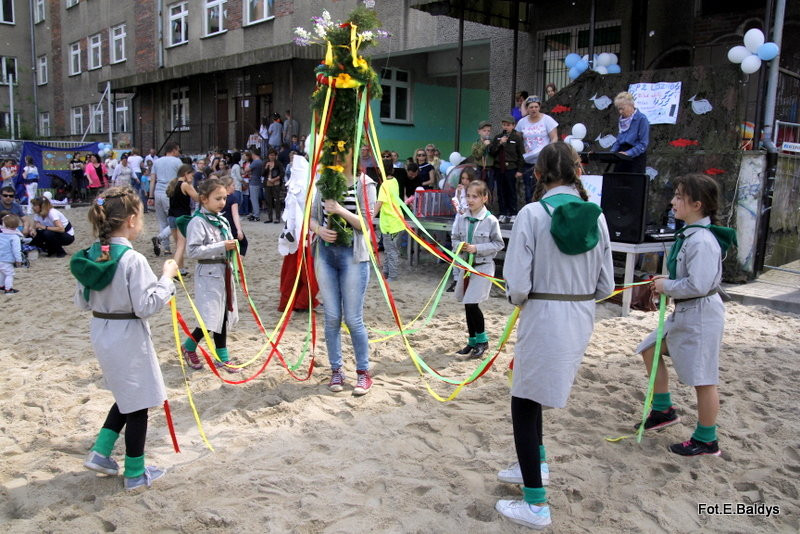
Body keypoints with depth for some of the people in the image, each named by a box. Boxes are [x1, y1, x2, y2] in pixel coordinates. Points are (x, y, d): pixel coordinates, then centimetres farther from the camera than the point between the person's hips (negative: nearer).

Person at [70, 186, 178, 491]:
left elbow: (82, 302, 9)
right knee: (137, 405, 7)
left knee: (126, 397, 26)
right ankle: (136, 474, 19)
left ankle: (100, 453, 26)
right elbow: (146, 306, -21)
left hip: (100, 334, 8)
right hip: (128, 337, -8)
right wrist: (167, 277, -12)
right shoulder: (133, 260, -22)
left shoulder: (91, 256, 1)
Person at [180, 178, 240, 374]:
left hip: (224, 272, 8)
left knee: (223, 314, 12)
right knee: (212, 317, -7)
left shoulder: (222, 220, 9)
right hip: (208, 274, -8)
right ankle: (189, 347, 17)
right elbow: (192, 251, -22)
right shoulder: (198, 222, -15)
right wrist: (222, 247, -23)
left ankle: (222, 357, 22)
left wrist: (232, 246, 1)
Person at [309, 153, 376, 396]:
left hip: (353, 256, -4)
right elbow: (312, 217, 11)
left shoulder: (364, 184, -4)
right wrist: (319, 229, -10)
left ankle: (363, 372, 15)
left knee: (353, 319, 0)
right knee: (332, 317, 8)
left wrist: (340, 210, -21)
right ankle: (336, 370, 21)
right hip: (325, 254, 4)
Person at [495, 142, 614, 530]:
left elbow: (517, 286, -16)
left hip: (543, 320, -6)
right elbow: (605, 286, 5)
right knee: (530, 394, 26)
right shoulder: (595, 216, 1)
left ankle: (536, 506, 14)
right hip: (582, 320, 6)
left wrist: (518, 299, 6)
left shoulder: (533, 214, -14)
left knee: (524, 405, 7)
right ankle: (535, 464, 43)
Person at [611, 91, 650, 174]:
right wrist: (612, 152, 0)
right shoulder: (622, 119, 12)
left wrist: (628, 153, -25)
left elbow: (643, 144, -14)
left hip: (636, 158, -6)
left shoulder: (641, 119, -9)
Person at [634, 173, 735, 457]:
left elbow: (698, 285, -28)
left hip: (701, 314, -11)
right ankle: (663, 410, 31)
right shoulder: (689, 234, 7)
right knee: (650, 349, 18)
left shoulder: (702, 240, -23)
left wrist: (666, 286, -13)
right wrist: (667, 282, 4)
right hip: (683, 312, 11)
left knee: (703, 379, 2)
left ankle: (706, 440, 17)